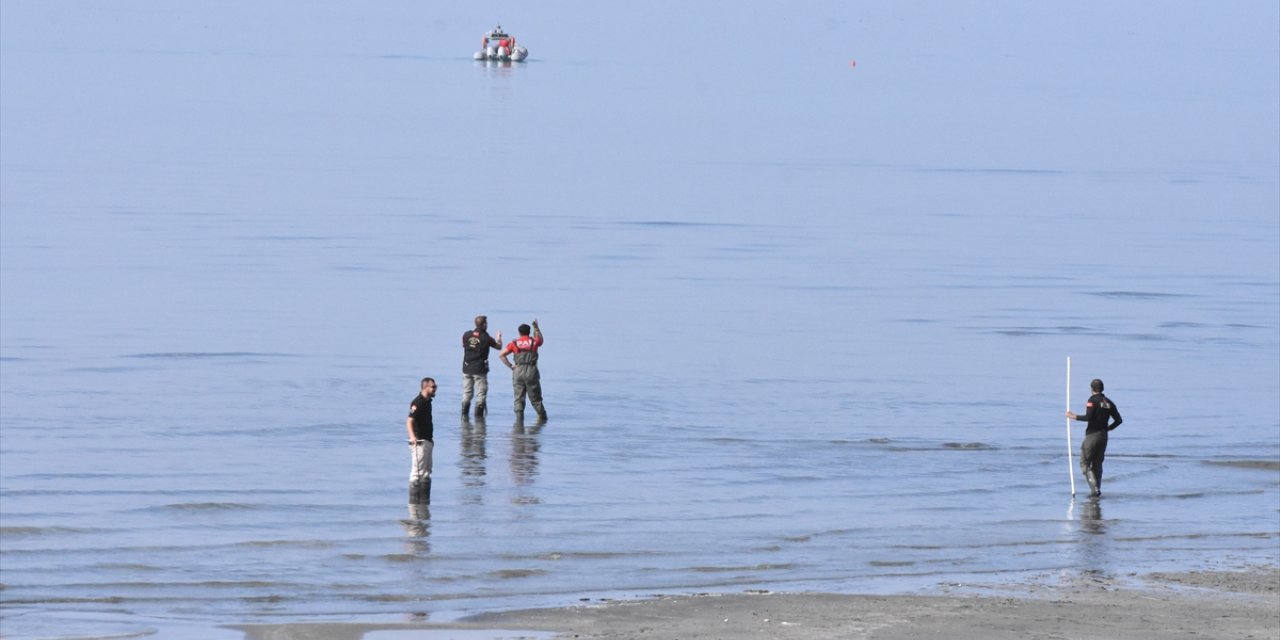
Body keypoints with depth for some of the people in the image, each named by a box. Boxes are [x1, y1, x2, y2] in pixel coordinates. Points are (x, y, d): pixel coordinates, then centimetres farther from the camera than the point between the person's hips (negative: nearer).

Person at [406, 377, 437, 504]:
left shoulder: (428, 401, 14)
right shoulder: (418, 402, -17)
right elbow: (409, 421, -27)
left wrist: (431, 438, 30)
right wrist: (412, 436, -42)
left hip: (427, 441, 10)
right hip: (419, 442, -10)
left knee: (426, 473, 17)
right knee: (417, 472, -10)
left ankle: (424, 502, 25)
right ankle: (414, 502, -9)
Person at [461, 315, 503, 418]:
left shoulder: (467, 335, -2)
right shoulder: (486, 338, -10)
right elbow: (499, 347, 6)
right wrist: (499, 338, 26)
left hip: (467, 368, 4)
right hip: (480, 370, -4)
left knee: (466, 393, 11)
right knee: (481, 394, 2)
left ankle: (464, 414, 12)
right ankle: (478, 415, -1)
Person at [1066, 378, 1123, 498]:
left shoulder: (1093, 400, -10)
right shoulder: (1108, 402, 9)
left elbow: (1089, 417, -21)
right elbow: (1119, 420, 9)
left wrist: (1074, 417, -10)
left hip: (1092, 435, -6)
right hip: (1104, 436, 6)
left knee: (1085, 463, -1)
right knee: (1097, 464, 15)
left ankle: (1094, 487, -16)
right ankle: (1097, 489, 13)